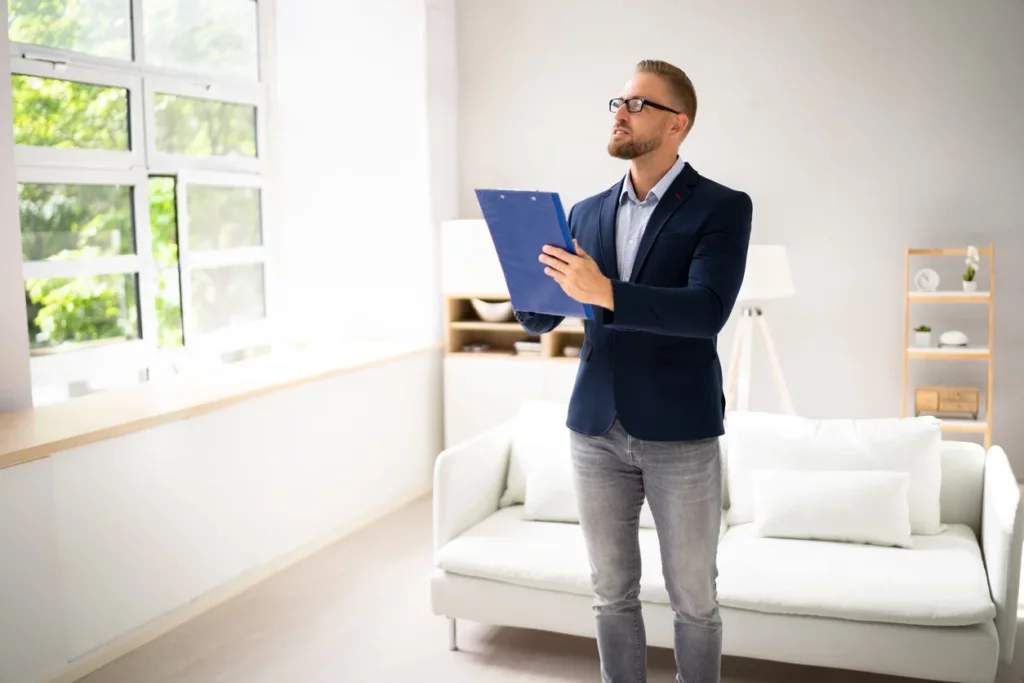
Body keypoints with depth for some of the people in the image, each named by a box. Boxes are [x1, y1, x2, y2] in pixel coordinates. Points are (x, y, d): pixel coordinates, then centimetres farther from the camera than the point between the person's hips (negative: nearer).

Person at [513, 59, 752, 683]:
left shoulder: (722, 207, -5)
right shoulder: (587, 213, 9)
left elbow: (708, 309, -21)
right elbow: (543, 320, 10)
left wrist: (605, 293, -33)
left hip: (680, 432, -4)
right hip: (596, 429, 4)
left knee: (693, 597, 9)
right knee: (613, 592, 14)